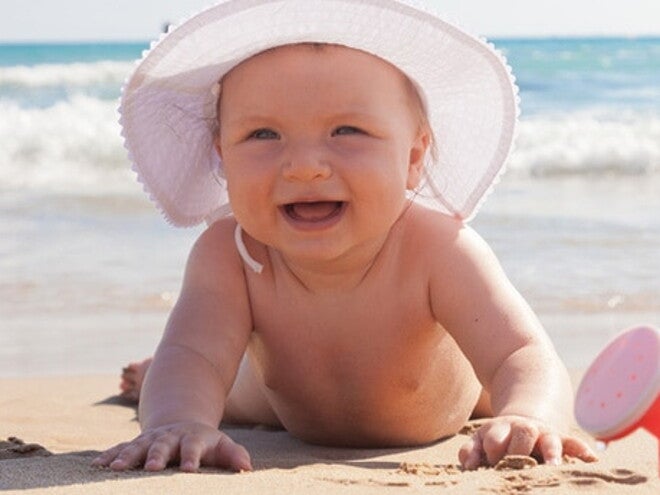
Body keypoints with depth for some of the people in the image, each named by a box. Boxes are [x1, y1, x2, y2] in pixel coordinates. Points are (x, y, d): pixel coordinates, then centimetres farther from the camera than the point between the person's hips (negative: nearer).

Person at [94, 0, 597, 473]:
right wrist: (179, 420, -76)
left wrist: (525, 419, -82)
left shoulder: (437, 250, -46)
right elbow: (194, 355, -50)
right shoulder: (227, 254, -40)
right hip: (289, 411, 1)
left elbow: (523, 359, -56)